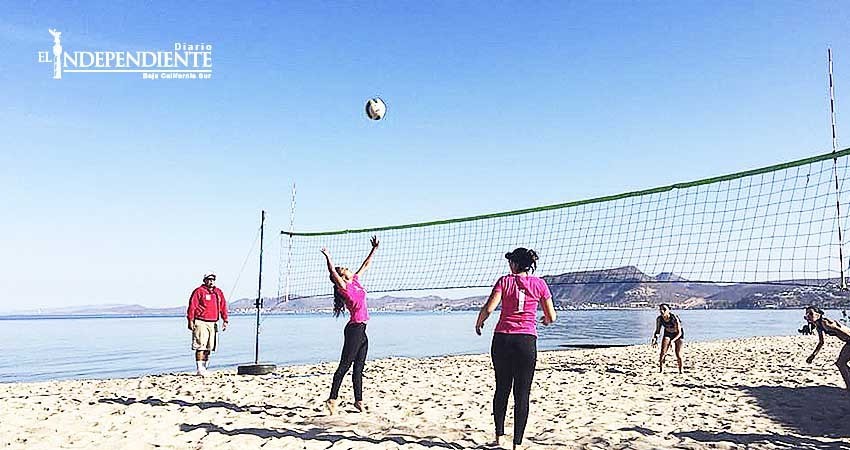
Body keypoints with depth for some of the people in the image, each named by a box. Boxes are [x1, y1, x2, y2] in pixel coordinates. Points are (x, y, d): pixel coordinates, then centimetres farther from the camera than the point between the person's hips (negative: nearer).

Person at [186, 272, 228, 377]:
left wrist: (225, 320, 10)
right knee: (201, 346, -9)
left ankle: (205, 368, 17)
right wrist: (190, 321, -11)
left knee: (209, 348, 9)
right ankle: (200, 369, -9)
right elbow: (192, 306, -6)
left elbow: (223, 307, 16)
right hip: (201, 323, -6)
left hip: (213, 323, 6)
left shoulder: (219, 292, 15)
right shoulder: (199, 291, -2)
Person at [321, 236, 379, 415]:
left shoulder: (356, 281, 14)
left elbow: (366, 265, 23)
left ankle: (358, 400, 16)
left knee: (359, 368, 11)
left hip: (361, 329, 8)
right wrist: (328, 258, -33)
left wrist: (374, 249, 23)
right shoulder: (343, 286, -7)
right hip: (354, 328, -8)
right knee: (344, 366, -6)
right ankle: (332, 399, -2)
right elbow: (332, 272, -23)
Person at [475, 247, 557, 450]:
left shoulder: (505, 281, 1)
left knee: (502, 389, 15)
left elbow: (488, 308, -9)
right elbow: (551, 317, 7)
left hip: (502, 339, 1)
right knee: (522, 394, 5)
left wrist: (479, 323, 10)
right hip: (527, 341, -1)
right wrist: (544, 320, 30)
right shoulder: (539, 284, 5)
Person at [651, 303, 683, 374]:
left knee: (678, 354, -7)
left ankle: (680, 370, 12)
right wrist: (654, 339, -27)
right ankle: (661, 370, -2)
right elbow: (657, 331, -9)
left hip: (678, 335, -3)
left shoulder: (674, 318, -35)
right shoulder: (659, 319, -22)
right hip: (667, 334, 3)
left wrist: (672, 341, -41)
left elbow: (679, 333, -28)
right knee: (663, 352, -10)